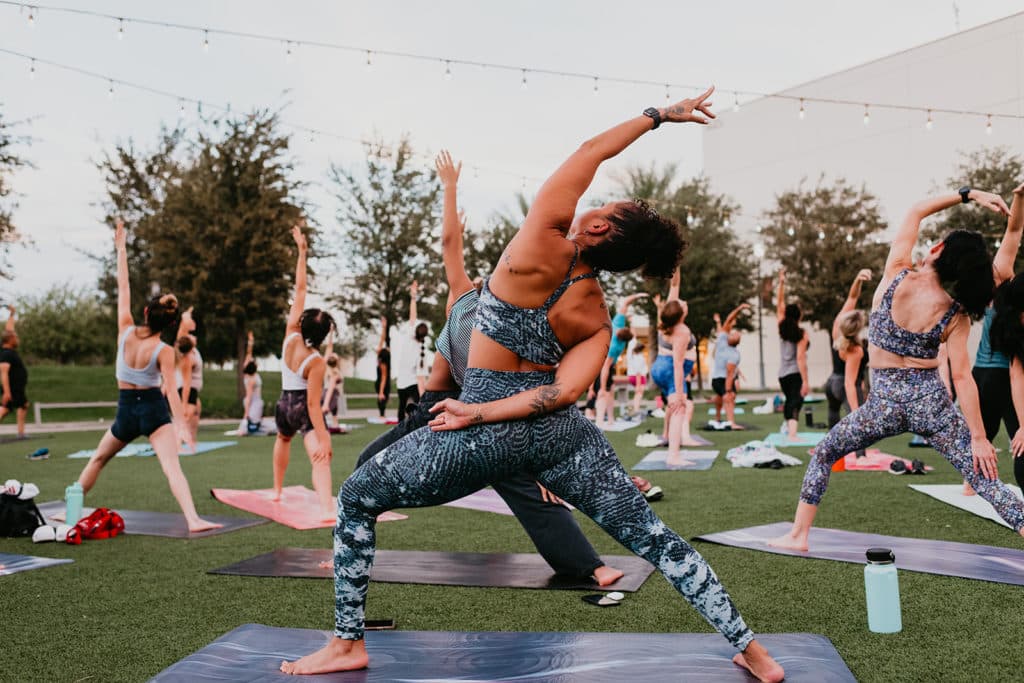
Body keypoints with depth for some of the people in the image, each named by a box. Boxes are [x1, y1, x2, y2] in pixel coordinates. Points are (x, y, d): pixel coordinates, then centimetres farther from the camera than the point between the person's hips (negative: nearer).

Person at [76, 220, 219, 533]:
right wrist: (182, 425, -22)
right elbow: (171, 391, -20)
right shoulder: (164, 351, -14)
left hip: (125, 408, 3)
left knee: (98, 459, 25)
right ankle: (193, 519, -30)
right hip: (154, 408, -3)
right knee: (172, 466, -16)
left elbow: (123, 290, -2)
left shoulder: (126, 331, -7)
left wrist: (121, 250, 3)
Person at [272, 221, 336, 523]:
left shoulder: (290, 335, -11)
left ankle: (277, 490, 51)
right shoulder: (316, 363, -21)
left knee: (283, 439, 37)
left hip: (284, 404, 7)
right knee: (320, 459, -19)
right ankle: (327, 508, -40)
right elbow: (313, 403, -25)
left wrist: (301, 251, -6)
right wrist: (324, 439, -25)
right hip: (304, 410, -7)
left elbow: (299, 289, -8)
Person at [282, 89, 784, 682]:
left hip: (489, 433, -4)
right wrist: (480, 412, -11)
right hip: (560, 434, 4)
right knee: (653, 537, 14)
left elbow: (590, 151, -2)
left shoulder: (541, 248, -11)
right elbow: (565, 392, -12)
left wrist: (658, 115, 9)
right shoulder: (599, 319, 0)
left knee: (357, 499, 14)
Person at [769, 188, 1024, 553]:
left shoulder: (896, 276, -9)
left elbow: (916, 212, 4)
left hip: (884, 402, 0)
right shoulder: (956, 314, -7)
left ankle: (798, 535, 18)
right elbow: (962, 377, -9)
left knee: (824, 454, 19)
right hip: (931, 402, 0)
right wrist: (979, 437, -5)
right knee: (985, 477, 5)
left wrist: (967, 193, 2)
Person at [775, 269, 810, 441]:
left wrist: (781, 283, 14)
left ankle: (789, 428, 32)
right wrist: (805, 381, -15)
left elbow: (780, 304, 13)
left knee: (789, 400, 24)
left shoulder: (782, 328, 4)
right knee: (796, 402, -13)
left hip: (782, 374, 6)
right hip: (795, 374, -6)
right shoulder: (801, 333, -10)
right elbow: (800, 358, -15)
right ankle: (792, 434, -30)